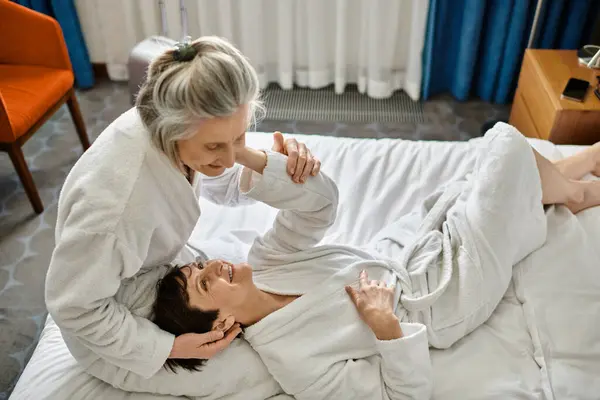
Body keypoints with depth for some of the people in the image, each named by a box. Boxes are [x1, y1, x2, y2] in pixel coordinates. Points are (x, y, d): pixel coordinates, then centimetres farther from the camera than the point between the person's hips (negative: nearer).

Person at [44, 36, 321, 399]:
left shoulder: (173, 131, -21)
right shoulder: (112, 198, -41)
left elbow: (225, 188, -3)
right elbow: (75, 306, -25)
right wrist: (170, 347, -21)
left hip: (168, 268, 6)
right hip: (117, 332, -6)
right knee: (272, 370, -1)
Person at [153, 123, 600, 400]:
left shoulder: (263, 263, -14)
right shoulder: (295, 362, -30)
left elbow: (321, 200, -20)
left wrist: (251, 164, -36)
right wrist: (385, 324, -37)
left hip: (401, 249, 6)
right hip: (445, 299, -6)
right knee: (510, 146, -7)